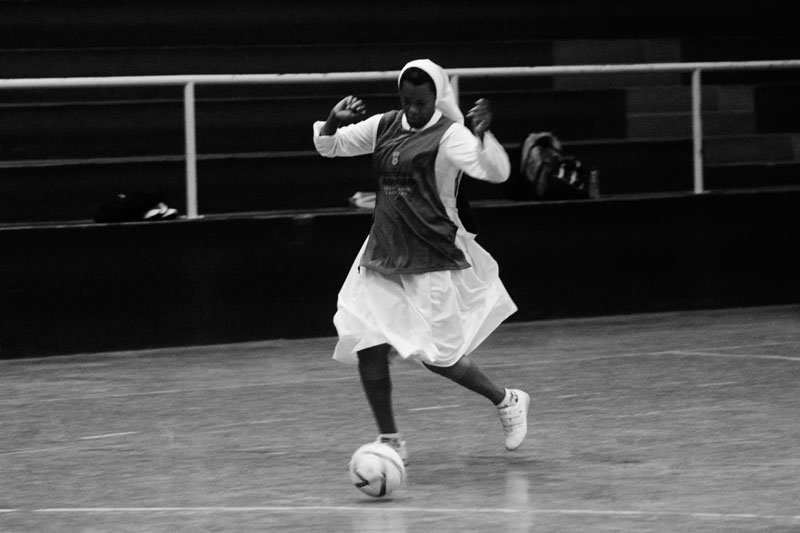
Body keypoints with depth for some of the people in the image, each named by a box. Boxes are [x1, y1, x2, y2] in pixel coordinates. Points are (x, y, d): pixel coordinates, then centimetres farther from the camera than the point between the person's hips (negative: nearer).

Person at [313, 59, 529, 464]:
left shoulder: (449, 135, -10)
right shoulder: (383, 127, 8)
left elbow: (496, 172, -22)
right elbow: (328, 147, 16)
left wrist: (482, 135, -40)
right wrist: (333, 122, -6)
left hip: (434, 260, -6)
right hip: (382, 256, 6)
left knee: (438, 356, -6)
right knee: (366, 346, -4)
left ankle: (507, 402, 20)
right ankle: (389, 439, 9)